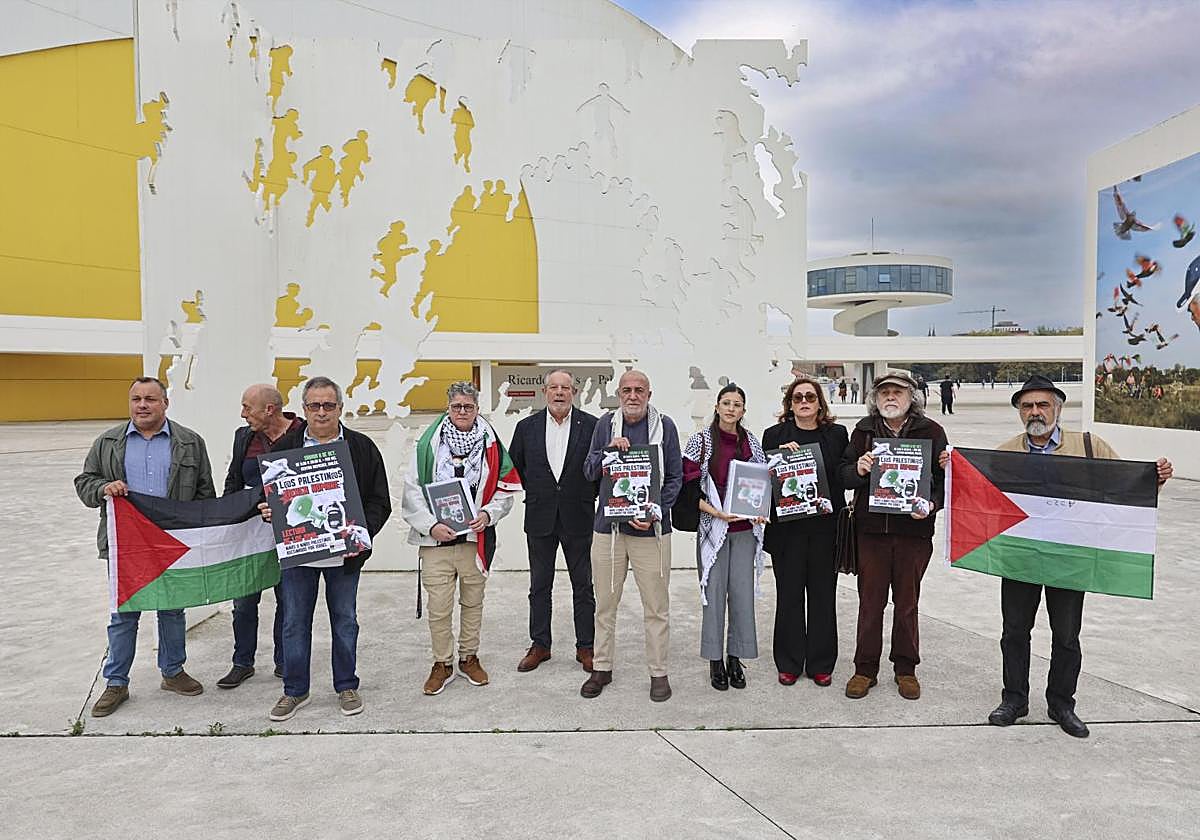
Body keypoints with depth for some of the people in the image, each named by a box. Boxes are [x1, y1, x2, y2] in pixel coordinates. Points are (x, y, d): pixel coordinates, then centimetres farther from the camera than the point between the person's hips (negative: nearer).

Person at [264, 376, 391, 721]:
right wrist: (268, 511, -10)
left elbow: (379, 501, 1)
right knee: (295, 622, 9)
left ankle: (346, 686, 27)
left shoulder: (362, 447, 0)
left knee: (345, 621, 11)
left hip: (345, 552, -1)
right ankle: (295, 690, 25)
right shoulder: (284, 447, 3)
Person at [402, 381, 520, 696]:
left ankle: (469, 657, 33)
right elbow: (412, 491, -3)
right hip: (436, 539, -1)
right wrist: (431, 526, -13)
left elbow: (505, 487, 6)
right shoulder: (429, 443, -3)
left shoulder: (491, 443, 1)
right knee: (438, 607, 3)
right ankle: (442, 663, 22)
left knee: (473, 601, 15)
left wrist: (488, 514, -10)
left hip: (476, 537, 2)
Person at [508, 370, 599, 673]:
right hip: (539, 518, 2)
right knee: (540, 586, 11)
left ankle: (586, 647, 19)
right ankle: (539, 645, 24)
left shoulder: (591, 426, -4)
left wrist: (589, 496, -4)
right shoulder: (527, 427, 2)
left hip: (578, 518, -2)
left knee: (583, 586, 7)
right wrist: (533, 493, 8)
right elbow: (514, 465, 12)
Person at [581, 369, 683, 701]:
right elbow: (589, 472, 5)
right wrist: (609, 450, -14)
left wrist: (656, 513, -12)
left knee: (656, 607, 5)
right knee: (605, 603, 12)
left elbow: (675, 478, 1)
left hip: (651, 528, -2)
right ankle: (602, 668, 27)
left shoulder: (664, 425, 0)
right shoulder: (606, 424, 6)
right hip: (608, 526, 2)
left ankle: (658, 672, 20)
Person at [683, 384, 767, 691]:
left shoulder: (752, 443, 7)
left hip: (745, 529, 3)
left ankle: (735, 659, 19)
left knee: (743, 593, 4)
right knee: (714, 592, 2)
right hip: (712, 527, -3)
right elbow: (689, 484, -5)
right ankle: (715, 661, 16)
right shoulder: (701, 440, -2)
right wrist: (715, 512, -16)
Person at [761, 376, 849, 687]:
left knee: (823, 594, 8)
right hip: (787, 526, -1)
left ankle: (820, 664, 21)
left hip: (825, 526, 1)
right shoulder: (774, 435, 4)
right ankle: (789, 663, 19)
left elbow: (846, 477, 6)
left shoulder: (837, 434, 6)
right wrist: (780, 454, -15)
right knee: (789, 595, 6)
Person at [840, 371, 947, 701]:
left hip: (913, 529, -1)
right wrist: (858, 470, -15)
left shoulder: (931, 431, 2)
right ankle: (865, 668, 20)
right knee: (870, 600, 7)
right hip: (871, 528, 1)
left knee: (907, 603, 11)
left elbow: (945, 479, 2)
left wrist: (931, 505, -16)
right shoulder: (864, 430, 7)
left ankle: (906, 668, 26)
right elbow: (843, 474, 7)